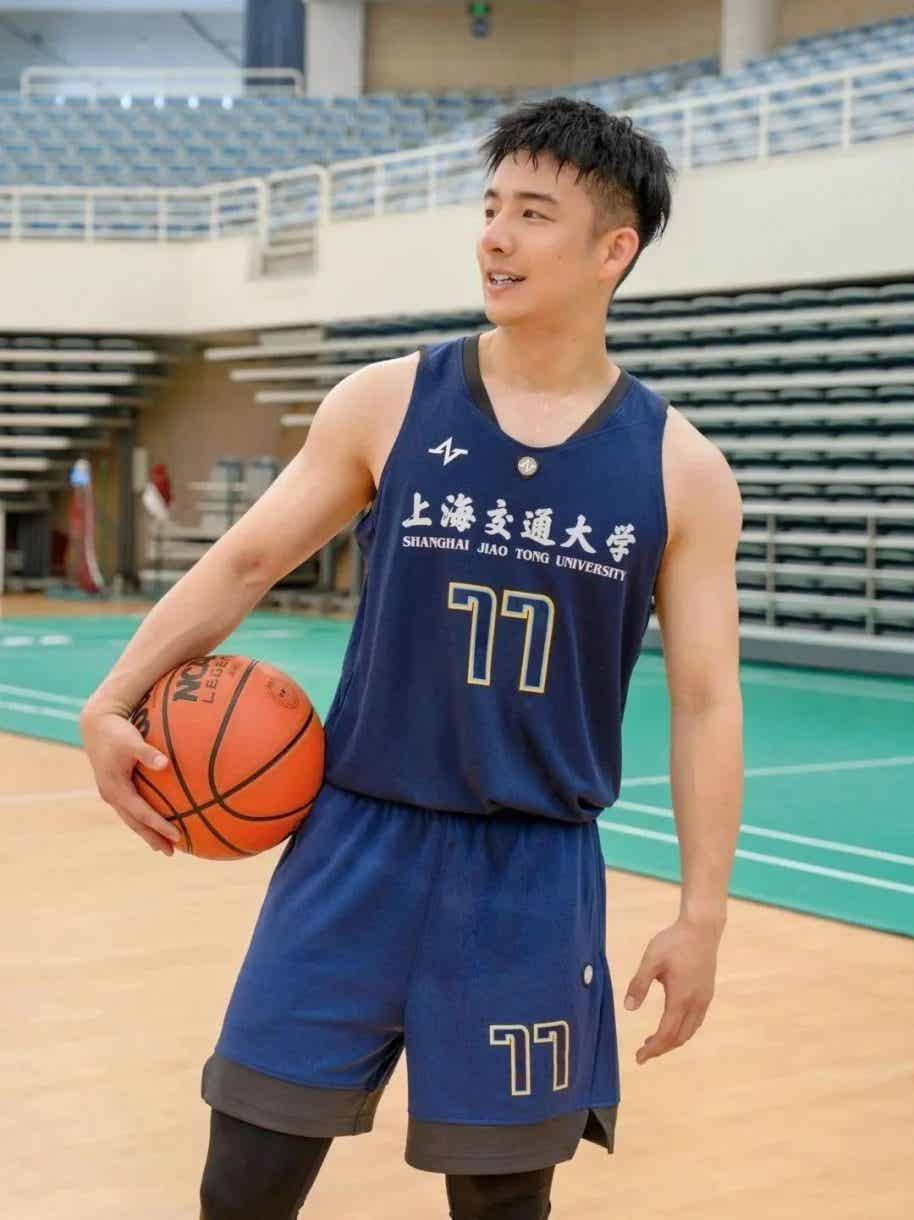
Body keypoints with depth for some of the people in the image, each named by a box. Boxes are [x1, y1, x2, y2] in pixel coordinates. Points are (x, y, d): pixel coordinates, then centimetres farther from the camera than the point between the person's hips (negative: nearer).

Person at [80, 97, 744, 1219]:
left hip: (535, 877, 0)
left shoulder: (680, 470, -2)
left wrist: (701, 914, -2)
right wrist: (114, 702, -4)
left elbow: (704, 702, 1)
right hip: (357, 845, 1)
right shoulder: (386, 404, -1)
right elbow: (246, 562, 7)